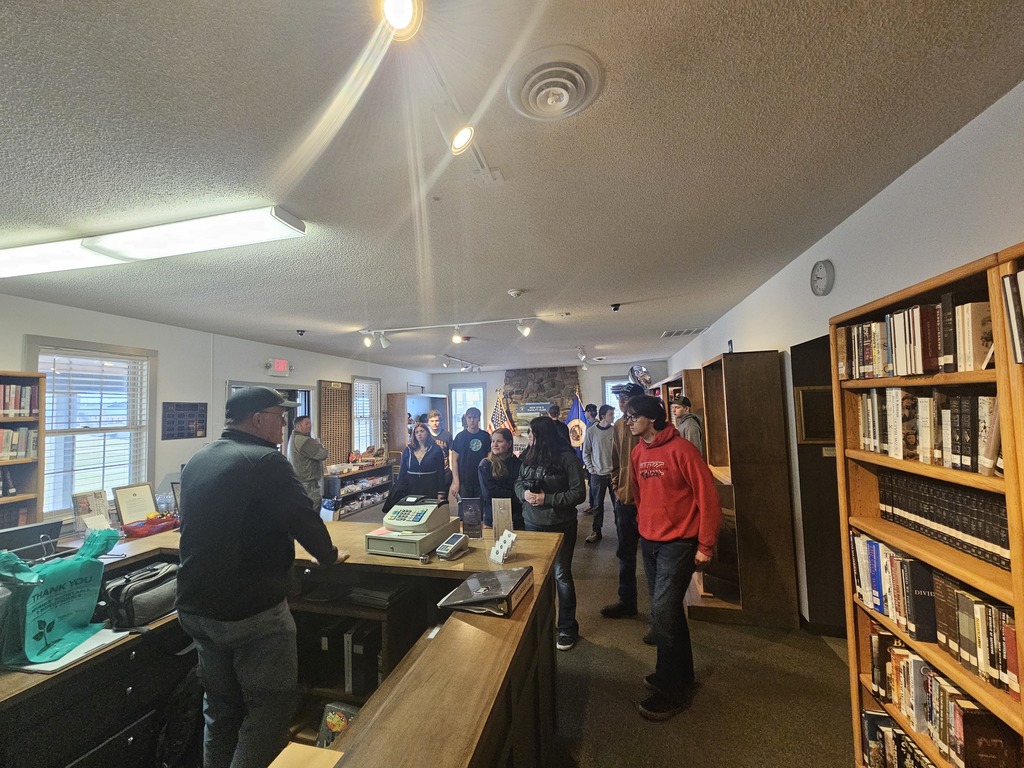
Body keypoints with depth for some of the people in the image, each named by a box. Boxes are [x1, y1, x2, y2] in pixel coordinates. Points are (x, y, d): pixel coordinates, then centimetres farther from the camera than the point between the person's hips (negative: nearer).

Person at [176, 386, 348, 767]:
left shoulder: (196, 462, 7)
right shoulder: (265, 461, -20)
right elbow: (303, 517, -19)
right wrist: (329, 555, -1)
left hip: (196, 607, 9)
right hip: (252, 611, -8)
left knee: (220, 709, 24)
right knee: (269, 711, 9)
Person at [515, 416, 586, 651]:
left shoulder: (567, 457, -17)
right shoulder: (530, 456, 2)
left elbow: (579, 493, -17)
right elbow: (518, 482, 10)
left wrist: (547, 499, -22)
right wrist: (524, 493, -12)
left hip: (560, 526, -6)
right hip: (532, 524, 6)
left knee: (561, 575, 6)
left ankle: (567, 627, 26)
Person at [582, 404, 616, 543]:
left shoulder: (615, 430, -2)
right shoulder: (591, 431, -4)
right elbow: (586, 452, 3)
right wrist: (590, 469, -3)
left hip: (614, 473, 1)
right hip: (598, 474, 0)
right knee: (598, 504, 8)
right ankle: (596, 531, 19)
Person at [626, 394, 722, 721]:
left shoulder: (681, 449, -17)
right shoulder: (637, 454, 5)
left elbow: (707, 496, -15)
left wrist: (705, 545, -13)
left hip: (677, 544, -7)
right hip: (649, 543, 7)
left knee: (662, 613, -5)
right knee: (669, 611, 19)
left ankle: (672, 691, 17)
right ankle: (683, 676, 39)